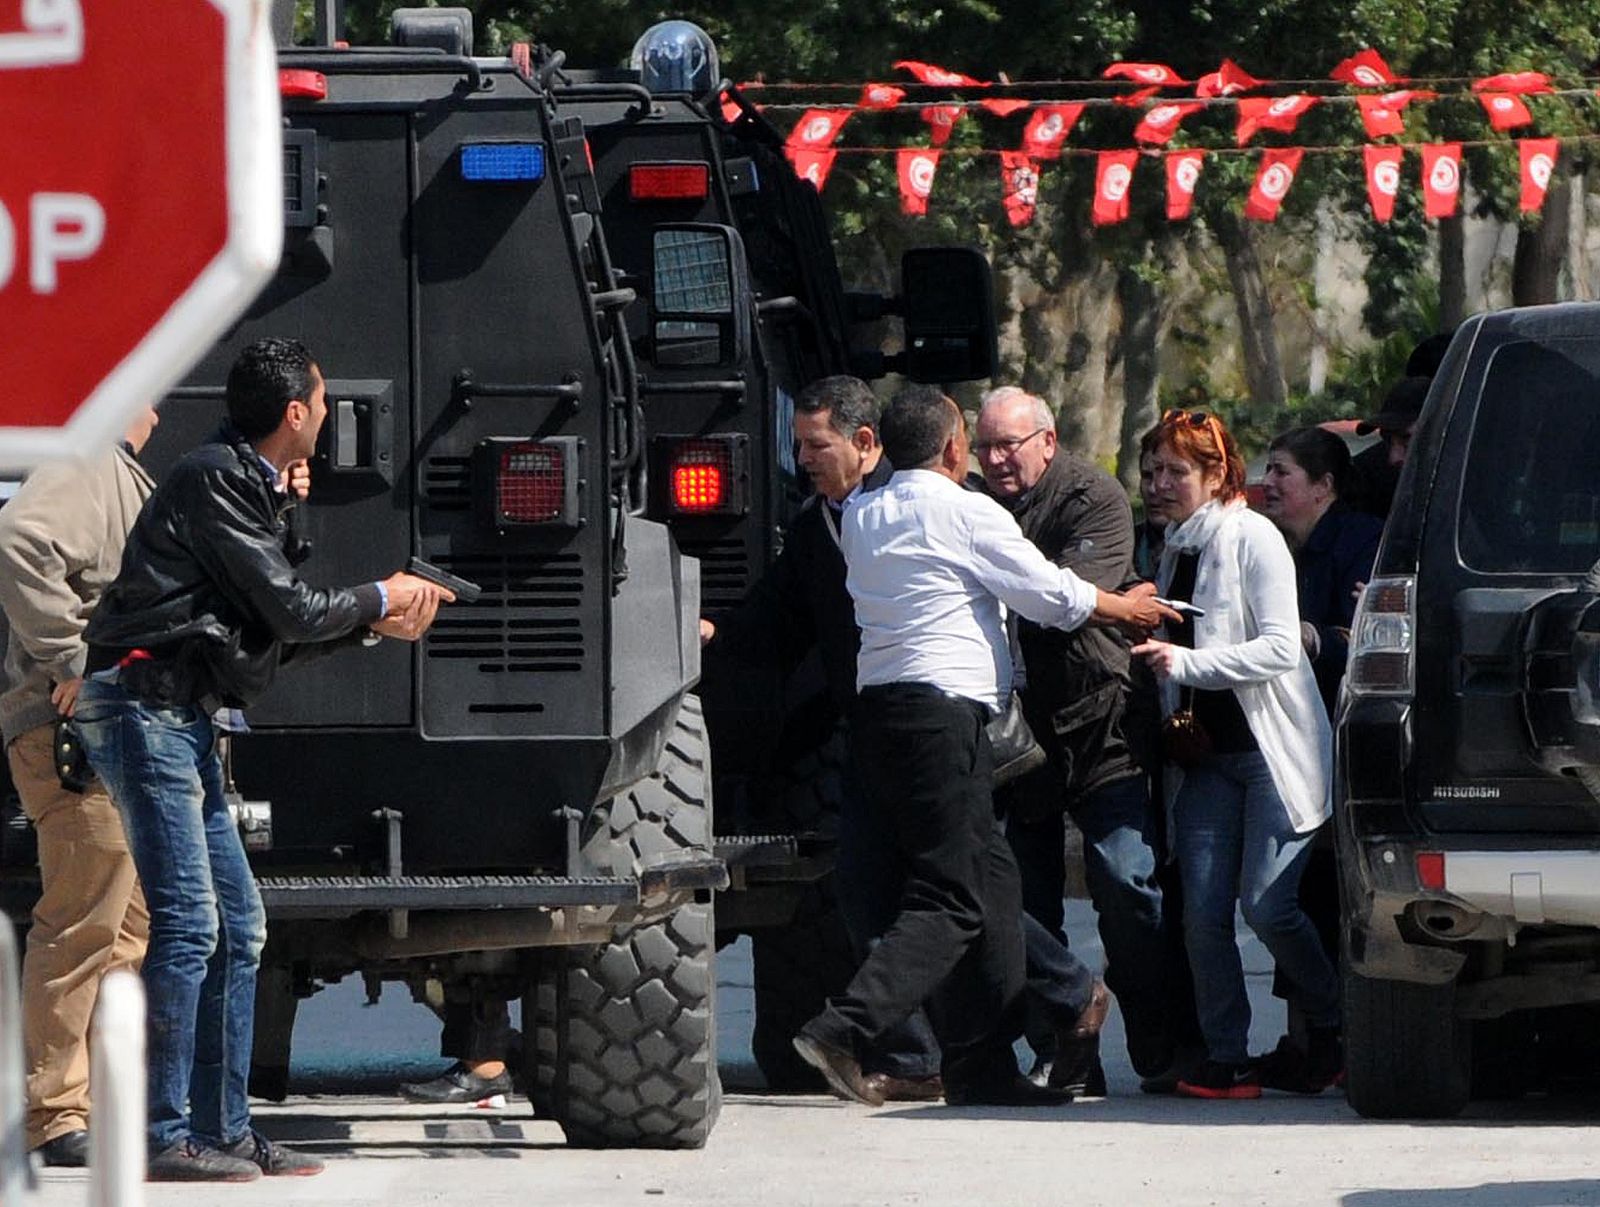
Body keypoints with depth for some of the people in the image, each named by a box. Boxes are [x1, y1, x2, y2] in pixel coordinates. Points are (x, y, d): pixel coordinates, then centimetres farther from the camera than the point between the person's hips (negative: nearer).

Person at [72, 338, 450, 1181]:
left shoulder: (248, 485, 19)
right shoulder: (214, 481, -13)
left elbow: (270, 631, 19)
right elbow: (290, 612, -14)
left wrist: (375, 625, 13)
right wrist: (377, 599, 3)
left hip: (182, 721, 11)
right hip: (144, 707, -11)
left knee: (237, 926, 10)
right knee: (187, 923, -14)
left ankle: (224, 1129, 13)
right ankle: (162, 1136, -14)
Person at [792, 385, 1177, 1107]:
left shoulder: (861, 517, 15)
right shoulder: (966, 512, -5)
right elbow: (1051, 594, 3)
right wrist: (1124, 609, 22)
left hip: (878, 708, 8)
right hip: (941, 711, -8)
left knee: (989, 880, 12)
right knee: (951, 899, -8)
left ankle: (981, 1066, 9)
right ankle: (845, 1032, -22)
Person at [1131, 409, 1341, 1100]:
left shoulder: (1252, 539, -7)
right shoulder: (1175, 549, 16)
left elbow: (1280, 649, -16)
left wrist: (1187, 661, -21)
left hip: (1271, 748, -7)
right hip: (1204, 752, 7)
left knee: (1266, 905, -13)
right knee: (1202, 913, -5)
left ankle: (1335, 1029, 7)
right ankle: (1226, 1060, -3)